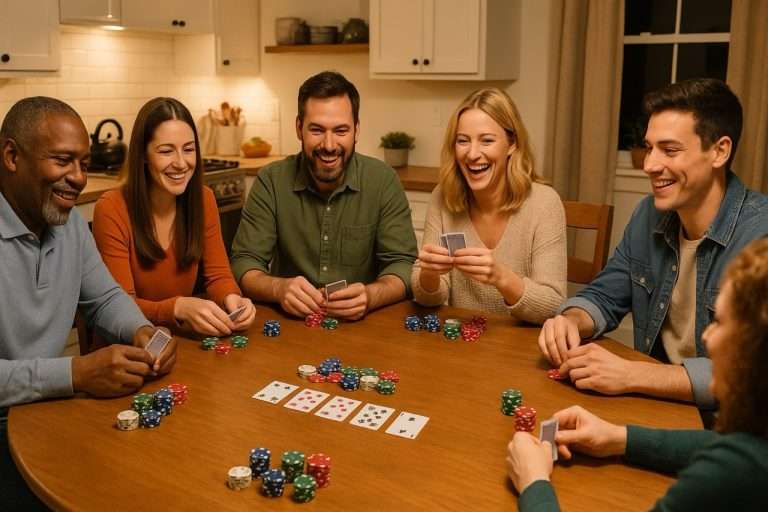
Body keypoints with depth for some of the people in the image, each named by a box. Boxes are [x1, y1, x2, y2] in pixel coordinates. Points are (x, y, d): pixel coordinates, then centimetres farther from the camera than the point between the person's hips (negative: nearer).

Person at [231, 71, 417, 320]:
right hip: (289, 322, -1)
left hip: (361, 323, 1)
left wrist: (370, 296, -29)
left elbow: (402, 264, -7)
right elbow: (244, 263, -6)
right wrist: (279, 288, -28)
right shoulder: (271, 181, -4)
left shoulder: (383, 180, -6)